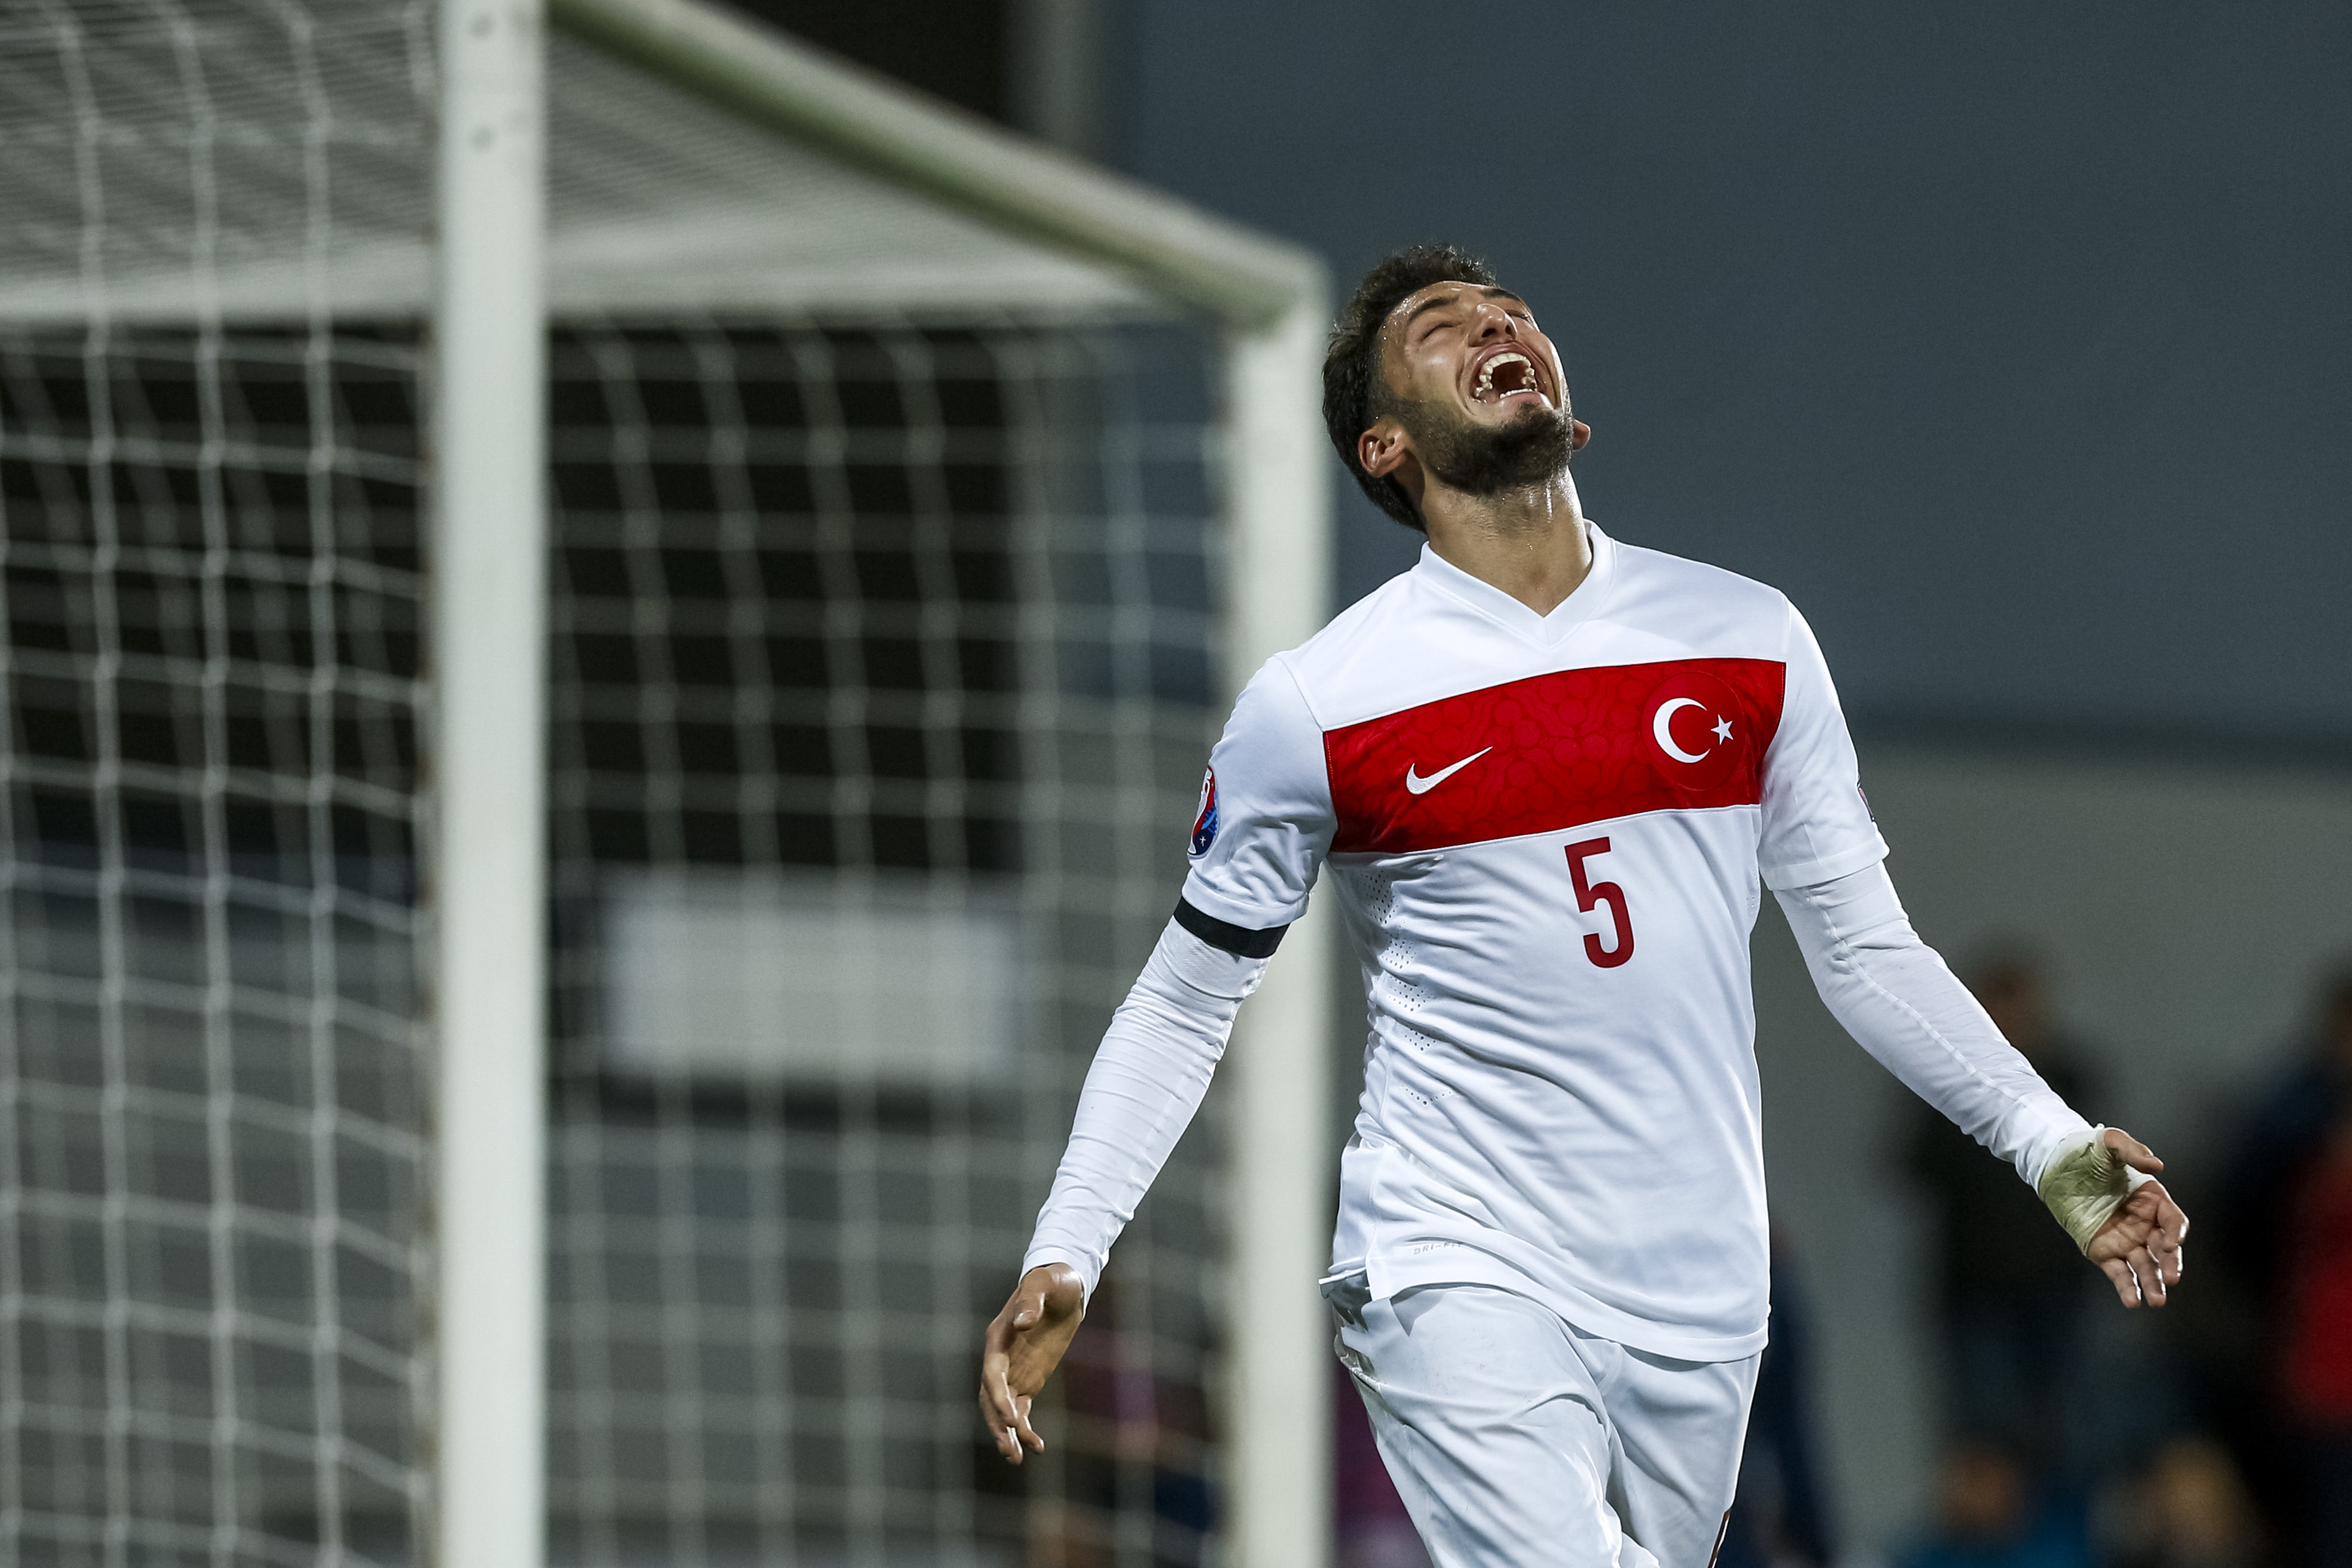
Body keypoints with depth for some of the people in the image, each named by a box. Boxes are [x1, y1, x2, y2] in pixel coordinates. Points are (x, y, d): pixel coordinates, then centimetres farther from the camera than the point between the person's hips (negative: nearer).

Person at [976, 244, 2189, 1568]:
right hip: (1461, 1283, -4)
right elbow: (1184, 1003, 7)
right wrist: (1061, 1260, -3)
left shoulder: (1750, 639, 7)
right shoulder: (1312, 705, -2)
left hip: (1700, 1296, 4)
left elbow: (1864, 946, 14)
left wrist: (2048, 1143, 4)